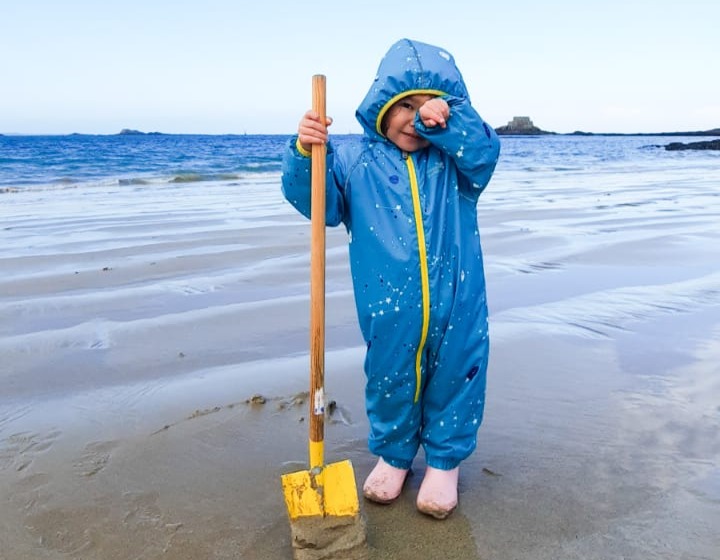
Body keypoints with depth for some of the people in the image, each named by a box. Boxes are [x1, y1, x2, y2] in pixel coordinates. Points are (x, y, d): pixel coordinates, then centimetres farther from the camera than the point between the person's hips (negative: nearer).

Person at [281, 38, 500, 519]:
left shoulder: (455, 155, 5)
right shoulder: (355, 158, 0)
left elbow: (484, 153, -13)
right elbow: (317, 202, -8)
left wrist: (447, 122, -23)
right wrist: (305, 154, -23)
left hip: (456, 304, 1)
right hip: (389, 310, 0)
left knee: (454, 378, 12)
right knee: (390, 380, 15)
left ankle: (444, 459, 35)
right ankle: (393, 453, 40)